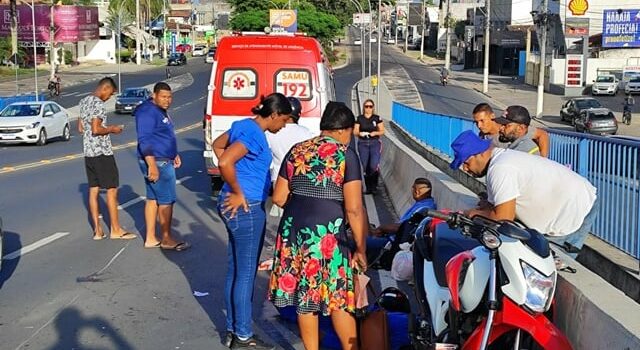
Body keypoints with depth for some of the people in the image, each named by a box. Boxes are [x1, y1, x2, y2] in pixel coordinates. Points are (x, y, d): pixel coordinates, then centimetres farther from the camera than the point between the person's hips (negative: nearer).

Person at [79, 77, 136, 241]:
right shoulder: (98, 103, -15)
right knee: (112, 190, -1)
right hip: (102, 153, -9)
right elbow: (96, 129, -23)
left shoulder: (84, 101, 13)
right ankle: (115, 230, 5)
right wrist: (111, 129, -7)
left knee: (93, 190, 8)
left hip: (88, 152, 9)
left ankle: (97, 230, 11)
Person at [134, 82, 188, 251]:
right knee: (166, 200, -4)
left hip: (163, 160, 10)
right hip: (156, 162, -10)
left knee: (153, 199, 12)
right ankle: (166, 239, 5)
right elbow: (144, 140, -23)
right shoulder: (148, 112, -17)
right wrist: (152, 165, -27)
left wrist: (174, 154, 22)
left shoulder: (161, 111, 15)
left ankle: (150, 239, 18)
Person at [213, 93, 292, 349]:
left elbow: (218, 145, 24)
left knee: (235, 270, 16)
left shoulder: (243, 125, 9)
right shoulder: (254, 134, -19)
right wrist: (238, 193, -18)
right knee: (246, 274, 1)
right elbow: (225, 162, -31)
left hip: (238, 207, 10)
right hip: (246, 208, -10)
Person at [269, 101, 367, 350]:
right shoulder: (345, 154, -8)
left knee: (304, 296, 12)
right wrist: (361, 249, -6)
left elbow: (279, 198, 11)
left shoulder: (297, 151, 8)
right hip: (327, 234, -5)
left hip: (294, 231, 5)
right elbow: (354, 209, -13)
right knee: (338, 296, 6)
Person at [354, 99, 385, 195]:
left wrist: (375, 133, -13)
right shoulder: (359, 118, 5)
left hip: (375, 143, -1)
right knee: (365, 167, 3)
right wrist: (360, 133, -16)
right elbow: (355, 132, 5)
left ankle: (374, 187, 6)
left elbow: (382, 131, 5)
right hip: (363, 144, 2)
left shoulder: (377, 118, 3)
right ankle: (368, 188, 14)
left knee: (374, 166, -13)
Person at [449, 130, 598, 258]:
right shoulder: (502, 157, 10)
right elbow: (494, 207, 11)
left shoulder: (500, 169, -24)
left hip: (575, 214, -11)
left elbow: (503, 218, -24)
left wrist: (476, 213, -8)